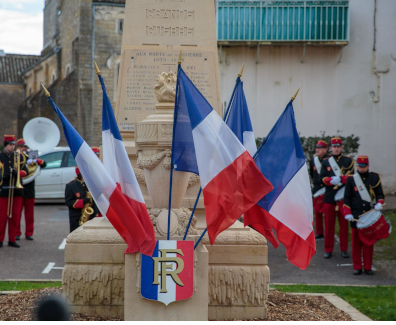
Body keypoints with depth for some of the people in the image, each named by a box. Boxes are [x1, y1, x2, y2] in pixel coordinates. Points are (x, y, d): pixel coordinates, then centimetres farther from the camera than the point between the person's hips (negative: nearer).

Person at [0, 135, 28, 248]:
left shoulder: (19, 156, 11)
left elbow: (25, 171, 7)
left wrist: (17, 173, -13)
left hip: (16, 191, 3)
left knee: (15, 216, 4)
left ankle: (12, 240, 12)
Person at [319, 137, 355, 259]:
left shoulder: (348, 161, 4)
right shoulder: (326, 162, 8)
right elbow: (322, 178, -1)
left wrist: (338, 179, -19)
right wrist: (332, 180, -18)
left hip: (343, 197, -1)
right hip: (329, 197, 1)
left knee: (344, 224, 5)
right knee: (329, 224, 4)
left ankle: (344, 249, 14)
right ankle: (328, 249, 12)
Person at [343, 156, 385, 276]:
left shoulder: (375, 178, 7)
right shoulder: (351, 179, 4)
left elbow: (380, 194, 10)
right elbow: (347, 198, 4)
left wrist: (379, 203, -11)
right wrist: (348, 213, -6)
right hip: (356, 217, 0)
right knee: (356, 243, 2)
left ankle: (368, 267, 12)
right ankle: (357, 267, 10)